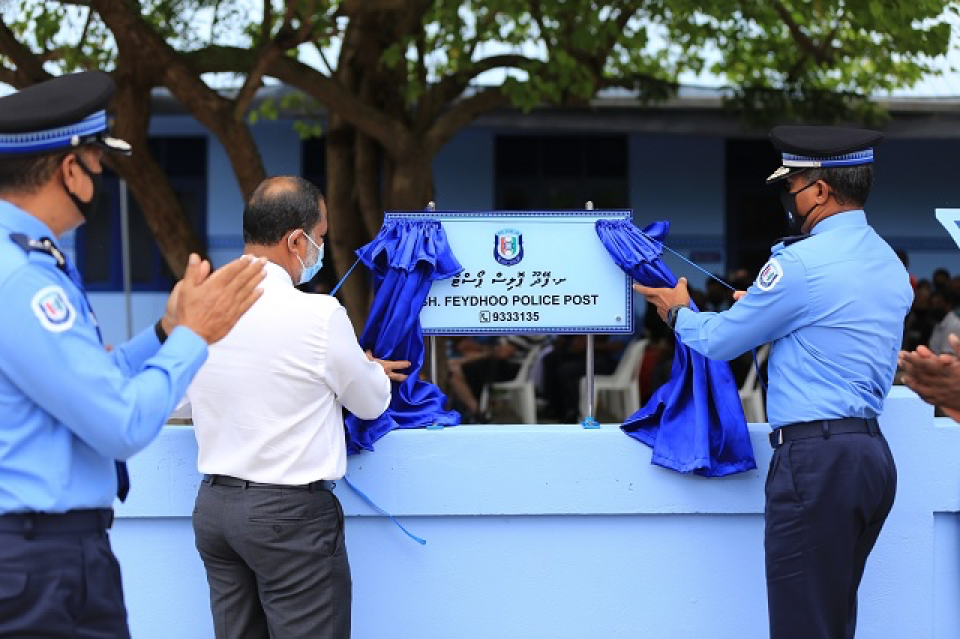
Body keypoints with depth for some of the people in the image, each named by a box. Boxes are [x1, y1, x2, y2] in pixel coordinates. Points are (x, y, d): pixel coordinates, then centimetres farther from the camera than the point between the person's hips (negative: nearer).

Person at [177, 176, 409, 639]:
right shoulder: (320, 315, -16)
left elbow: (179, 401, 16)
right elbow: (372, 404, 0)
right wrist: (373, 370, 23)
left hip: (213, 505, 6)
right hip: (291, 513, -6)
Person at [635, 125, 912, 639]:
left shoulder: (801, 263, -13)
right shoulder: (890, 265, 13)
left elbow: (717, 341, -3)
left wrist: (679, 312, 17)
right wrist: (765, 307, 34)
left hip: (815, 458, -9)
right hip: (872, 455, 9)